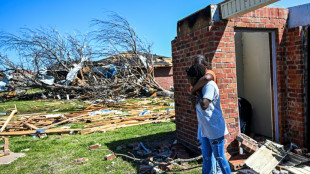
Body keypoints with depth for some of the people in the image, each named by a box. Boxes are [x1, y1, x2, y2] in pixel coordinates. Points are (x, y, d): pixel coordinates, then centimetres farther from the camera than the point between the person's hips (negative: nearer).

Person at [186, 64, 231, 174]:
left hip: (215, 130, -9)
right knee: (206, 158, 17)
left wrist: (198, 93, -16)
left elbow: (204, 105, -32)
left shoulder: (209, 85, -18)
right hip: (205, 130, 9)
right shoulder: (201, 86, 9)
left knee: (219, 158, 5)